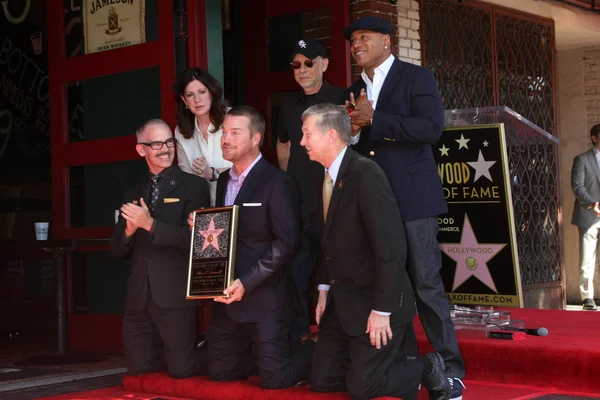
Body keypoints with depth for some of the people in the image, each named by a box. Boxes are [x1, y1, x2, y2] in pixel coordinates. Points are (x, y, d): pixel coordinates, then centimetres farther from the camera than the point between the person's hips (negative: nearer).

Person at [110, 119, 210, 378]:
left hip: (175, 296, -5)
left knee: (181, 372, -4)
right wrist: (129, 229, -7)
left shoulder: (193, 186, 0)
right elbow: (117, 250, 14)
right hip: (138, 299, 5)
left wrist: (150, 224, -16)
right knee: (139, 372, 7)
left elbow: (193, 237, -13)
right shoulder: (132, 195, 17)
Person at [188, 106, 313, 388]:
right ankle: (266, 353, 31)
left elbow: (286, 242, -18)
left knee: (274, 379, -5)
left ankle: (317, 353, 22)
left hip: (264, 298, -8)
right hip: (227, 295, 8)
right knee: (220, 373, 11)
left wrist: (247, 283, -22)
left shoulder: (277, 183, -13)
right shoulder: (224, 180, 13)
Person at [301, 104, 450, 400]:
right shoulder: (327, 175, 5)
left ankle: (428, 368, 15)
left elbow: (391, 247, -24)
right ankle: (391, 366, 25)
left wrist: (382, 311, -24)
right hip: (341, 301, 8)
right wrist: (324, 289, 9)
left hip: (373, 301, -8)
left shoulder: (365, 174, -21)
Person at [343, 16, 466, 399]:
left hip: (412, 197, -6)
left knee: (426, 283, -6)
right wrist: (353, 129, -4)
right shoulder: (355, 90, 18)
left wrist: (373, 120, -16)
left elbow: (431, 128, -16)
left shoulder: (416, 77, -1)